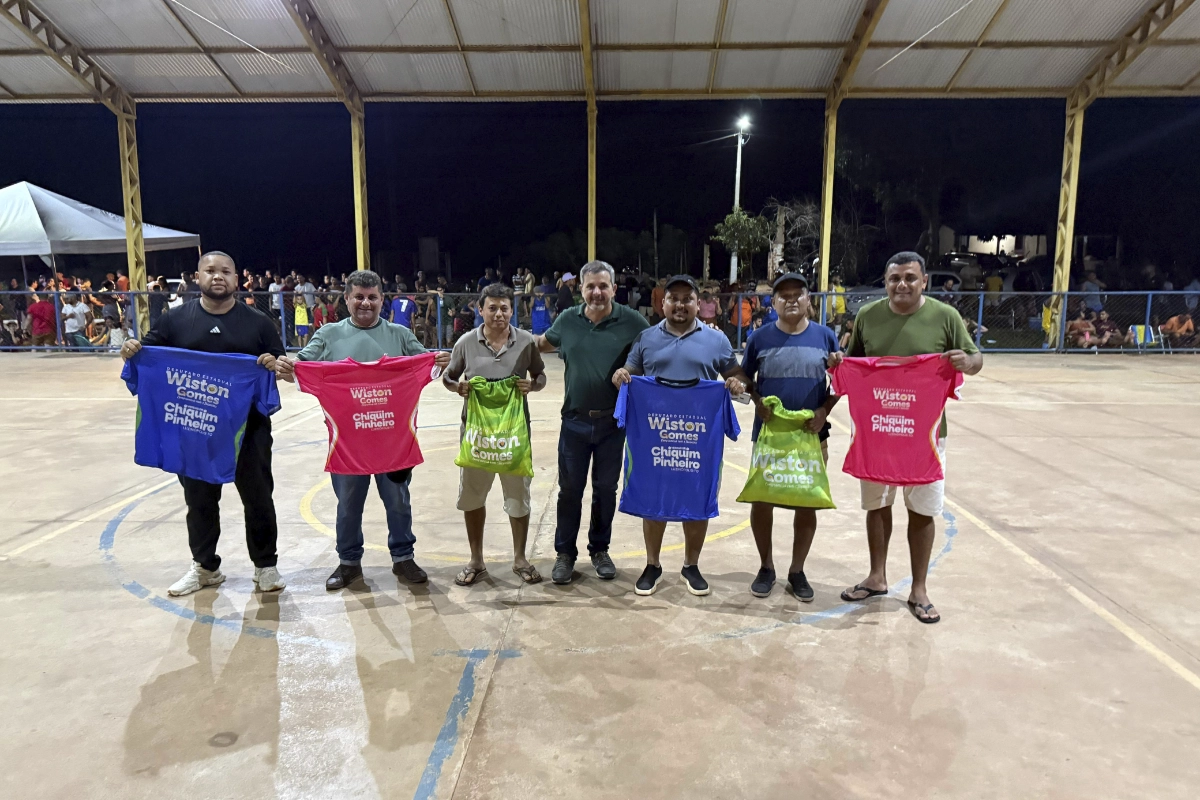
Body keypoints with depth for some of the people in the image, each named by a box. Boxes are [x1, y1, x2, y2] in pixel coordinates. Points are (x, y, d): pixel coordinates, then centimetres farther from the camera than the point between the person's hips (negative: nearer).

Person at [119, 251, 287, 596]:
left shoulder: (257, 322, 1)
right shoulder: (176, 319, 3)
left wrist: (274, 365, -20)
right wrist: (132, 352, -14)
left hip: (248, 427, -1)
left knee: (258, 497, 7)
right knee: (199, 499, 14)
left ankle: (266, 564, 23)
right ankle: (204, 566, 32)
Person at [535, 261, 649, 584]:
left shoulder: (632, 322, -7)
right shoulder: (567, 320, 1)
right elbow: (544, 342, 20)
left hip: (612, 422, -1)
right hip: (575, 421, 1)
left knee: (606, 489, 12)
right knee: (569, 489, 8)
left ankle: (600, 550, 30)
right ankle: (565, 553, 23)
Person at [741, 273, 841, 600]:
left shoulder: (825, 337, 0)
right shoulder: (760, 337, -1)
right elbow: (745, 379, 7)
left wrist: (824, 411, -9)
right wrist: (758, 403, -10)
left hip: (811, 434, 1)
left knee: (807, 503, 9)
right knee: (761, 499, 7)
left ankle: (797, 571, 26)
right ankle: (766, 567, 26)